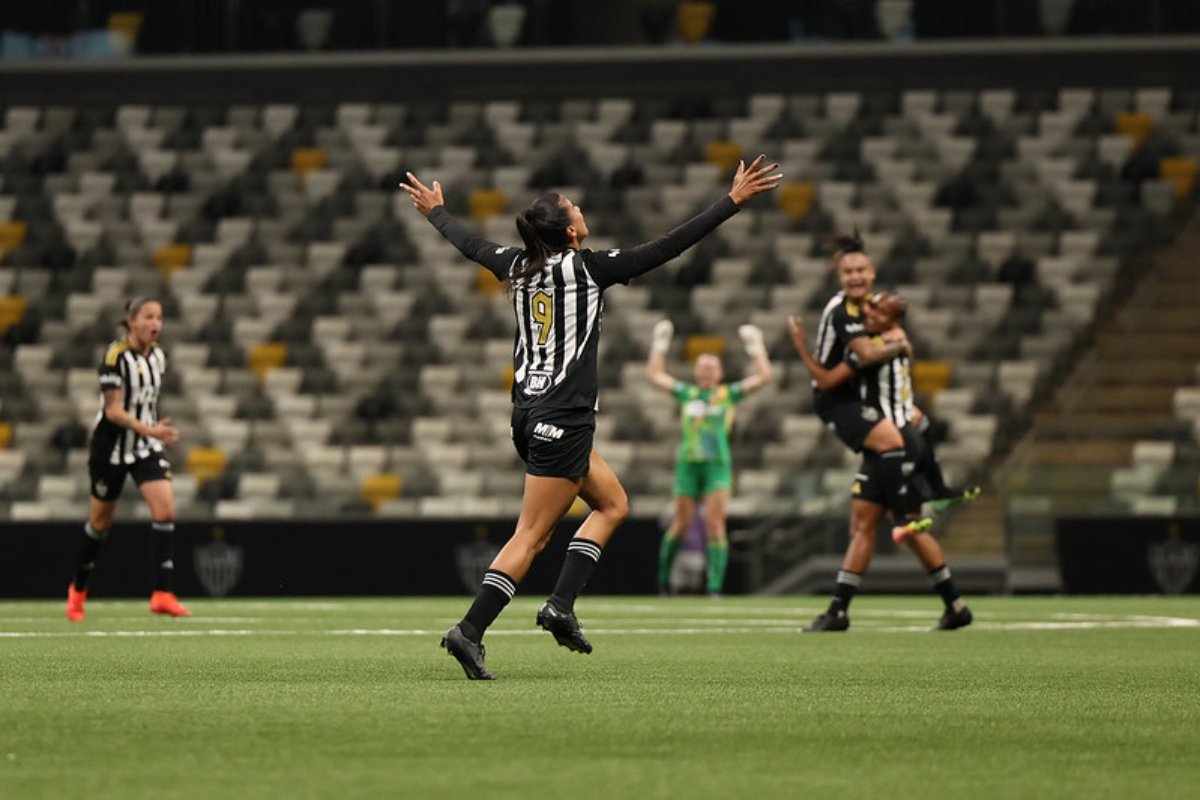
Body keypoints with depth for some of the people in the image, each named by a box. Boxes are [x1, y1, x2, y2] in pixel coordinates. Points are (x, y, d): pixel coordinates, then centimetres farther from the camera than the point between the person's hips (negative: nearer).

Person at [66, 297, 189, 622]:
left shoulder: (158, 355, 2)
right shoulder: (115, 355, -18)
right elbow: (113, 411, -21)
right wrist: (149, 429, -33)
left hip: (146, 447, 5)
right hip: (111, 446, -5)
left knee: (165, 510, -14)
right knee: (101, 521, 9)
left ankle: (163, 594, -15)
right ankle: (78, 591, 30)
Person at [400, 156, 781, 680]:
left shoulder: (519, 265, 6)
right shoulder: (587, 267, -11)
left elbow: (468, 244, 25)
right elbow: (667, 248, -12)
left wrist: (435, 210, 45)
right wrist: (734, 201, -7)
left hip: (529, 412, 8)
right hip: (561, 419, -8)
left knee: (612, 503, 18)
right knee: (532, 536, -5)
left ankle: (561, 605, 7)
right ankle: (470, 632, -10)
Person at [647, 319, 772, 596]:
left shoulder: (729, 394, 11)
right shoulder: (685, 393, 14)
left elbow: (763, 376, 9)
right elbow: (654, 374, 18)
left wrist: (755, 346, 10)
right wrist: (660, 343, 20)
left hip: (718, 463, -1)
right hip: (688, 462, 1)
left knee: (715, 523, -11)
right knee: (681, 524, 1)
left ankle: (714, 586, -13)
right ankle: (663, 578, 19)